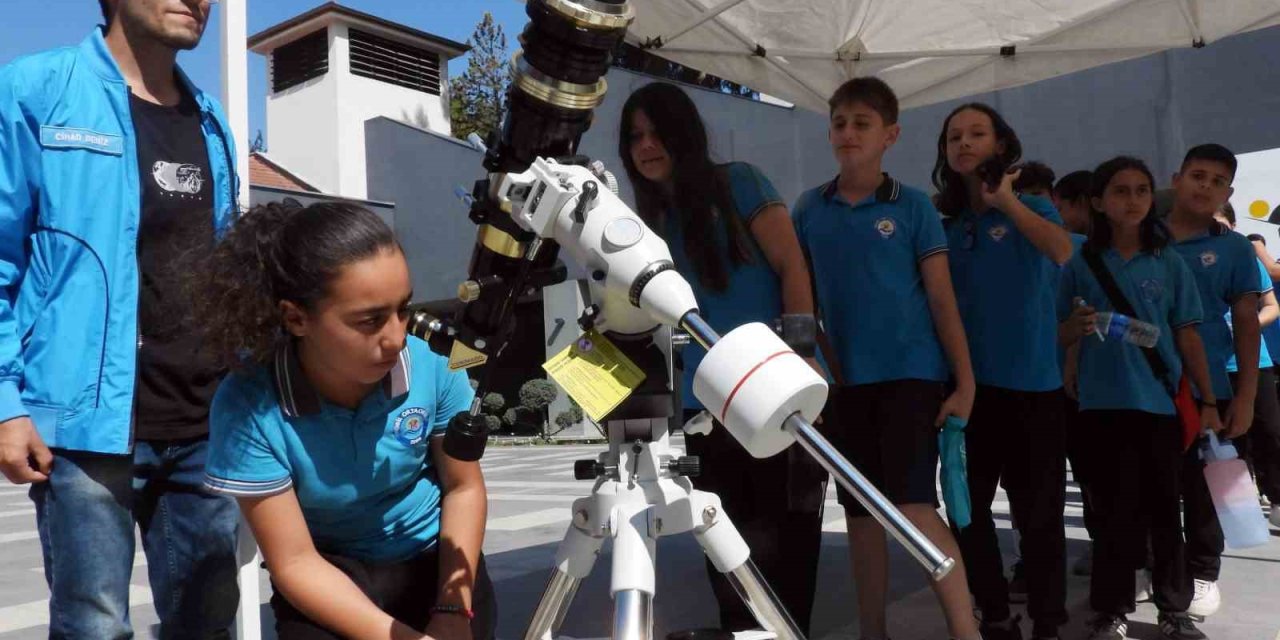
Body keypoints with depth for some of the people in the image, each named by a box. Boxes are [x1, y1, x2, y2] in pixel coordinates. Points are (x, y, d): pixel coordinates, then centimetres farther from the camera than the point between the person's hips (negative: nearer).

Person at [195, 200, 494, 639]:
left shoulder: (433, 366, -20)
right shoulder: (248, 409, -24)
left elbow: (463, 487, -4)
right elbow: (295, 562, -17)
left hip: (432, 559, 1)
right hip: (330, 580, -1)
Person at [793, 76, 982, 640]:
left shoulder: (913, 205, -2)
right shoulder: (810, 209, 6)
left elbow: (942, 299, -2)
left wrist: (965, 382, -6)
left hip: (911, 372, -3)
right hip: (843, 378, 4)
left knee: (913, 505, -11)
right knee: (860, 512, 10)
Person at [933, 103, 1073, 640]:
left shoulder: (1030, 205, 2)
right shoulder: (944, 226, 11)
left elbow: (1062, 250, -20)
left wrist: (1004, 199, -15)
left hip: (1032, 383, -4)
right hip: (968, 383, 4)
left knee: (1038, 514, 3)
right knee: (967, 509, 8)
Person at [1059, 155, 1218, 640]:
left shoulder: (1169, 263, 5)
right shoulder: (1082, 264, 3)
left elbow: (1187, 335, 6)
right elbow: (1063, 337, 7)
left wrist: (1208, 402, 3)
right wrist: (1077, 325, -16)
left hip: (1163, 401, 1)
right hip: (1104, 402, -1)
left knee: (1164, 508, 9)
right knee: (1114, 508, 5)